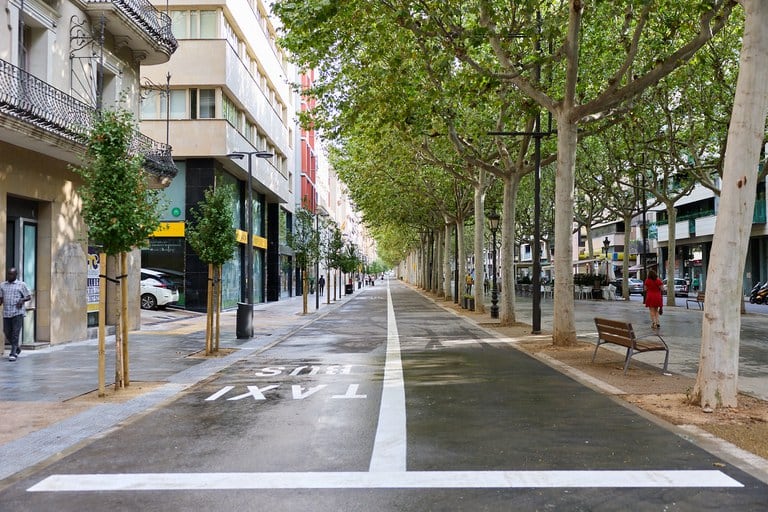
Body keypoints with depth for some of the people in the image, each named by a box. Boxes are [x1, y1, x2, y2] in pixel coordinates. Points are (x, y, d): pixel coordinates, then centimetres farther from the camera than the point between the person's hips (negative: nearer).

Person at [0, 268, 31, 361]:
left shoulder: (21, 285, 5)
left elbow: (29, 297, 5)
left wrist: (22, 300, -14)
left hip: (18, 312, -4)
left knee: (15, 333, -8)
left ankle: (13, 354, -6)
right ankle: (17, 348, 28)